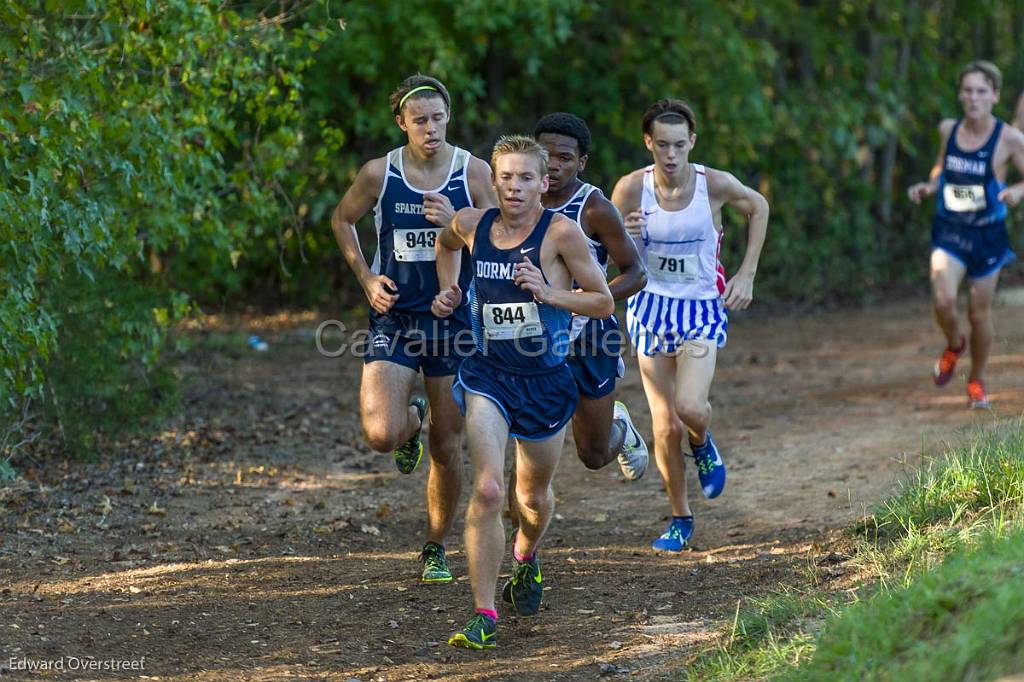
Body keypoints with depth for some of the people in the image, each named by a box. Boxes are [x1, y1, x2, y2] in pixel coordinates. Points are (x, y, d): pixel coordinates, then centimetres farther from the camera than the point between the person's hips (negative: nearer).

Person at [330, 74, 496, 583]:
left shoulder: (474, 173, -4)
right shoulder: (378, 174, -4)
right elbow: (342, 220, 14)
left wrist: (459, 224, -21)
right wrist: (366, 280, 2)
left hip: (453, 322, 0)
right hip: (394, 319, 0)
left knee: (448, 448, 6)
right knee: (382, 435, -19)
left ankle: (436, 549, 26)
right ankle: (412, 421, 20)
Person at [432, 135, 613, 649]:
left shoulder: (561, 232, -12)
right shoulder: (472, 225, -3)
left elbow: (603, 302, -7)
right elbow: (446, 244, 23)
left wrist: (548, 293, -21)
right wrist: (447, 291, 9)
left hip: (545, 380, 0)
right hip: (487, 375, 0)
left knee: (534, 496, 19)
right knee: (487, 490, -19)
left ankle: (526, 558, 55)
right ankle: (484, 617, -16)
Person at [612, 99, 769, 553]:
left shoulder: (715, 184, -13)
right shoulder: (631, 189, -12)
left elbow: (758, 208, 8)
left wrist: (746, 275, 3)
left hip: (702, 309, -1)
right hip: (651, 306, 1)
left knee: (689, 406, -22)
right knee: (665, 427, -1)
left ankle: (702, 444, 16)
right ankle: (680, 518, 19)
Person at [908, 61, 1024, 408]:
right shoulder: (948, 129, 1)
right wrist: (928, 187, 1)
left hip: (988, 235, -2)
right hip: (949, 230, 2)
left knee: (980, 312, 7)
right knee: (943, 301, -20)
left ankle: (977, 380, 30)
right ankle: (953, 345, 14)